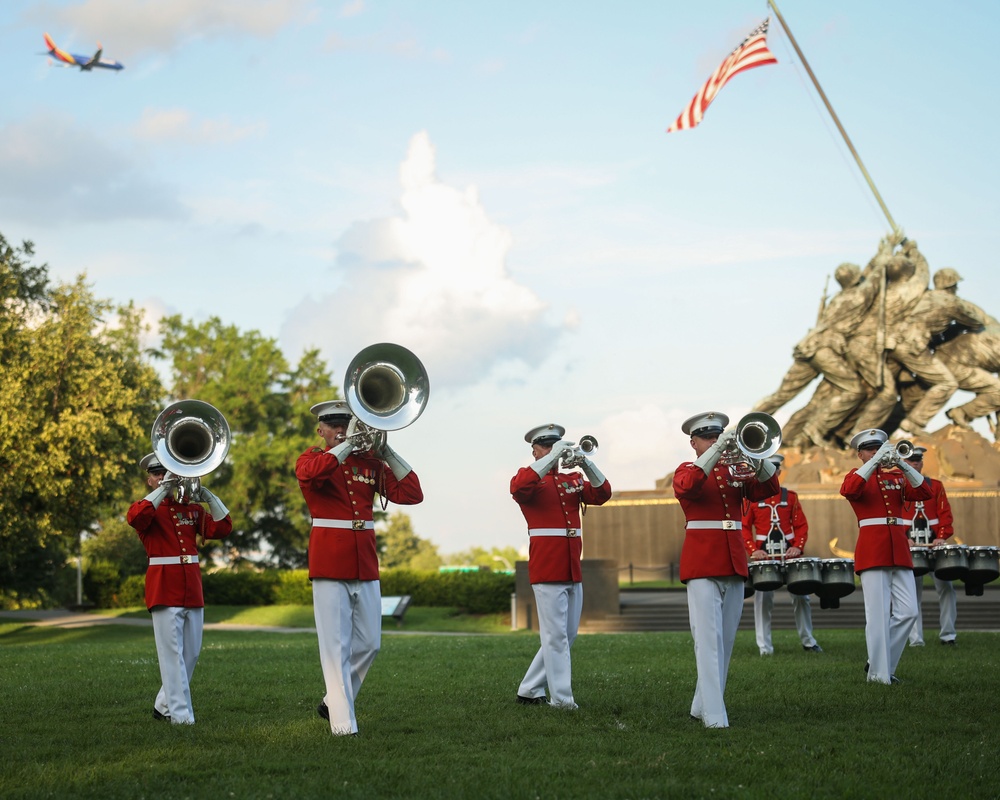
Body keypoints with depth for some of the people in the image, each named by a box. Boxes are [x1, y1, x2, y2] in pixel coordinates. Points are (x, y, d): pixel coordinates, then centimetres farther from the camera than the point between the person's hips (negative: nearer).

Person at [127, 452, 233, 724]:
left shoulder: (190, 507, 15)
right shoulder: (148, 508, 2)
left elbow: (221, 528, 4)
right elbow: (135, 518, -23)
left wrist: (207, 496, -7)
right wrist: (164, 488, -21)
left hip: (193, 588, 6)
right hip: (164, 588, -5)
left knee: (192, 653, 9)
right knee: (172, 652, -8)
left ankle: (164, 705, 21)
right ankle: (180, 713, -8)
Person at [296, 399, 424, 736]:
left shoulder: (370, 462, 12)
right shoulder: (313, 458, 2)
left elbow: (411, 494, 3)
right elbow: (310, 472, -24)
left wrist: (386, 452, -4)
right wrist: (349, 444, -18)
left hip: (365, 566, 5)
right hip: (329, 564, -5)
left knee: (369, 644, 8)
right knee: (336, 646, -6)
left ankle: (333, 701, 26)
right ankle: (343, 722, -5)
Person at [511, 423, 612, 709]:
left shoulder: (572, 479, 18)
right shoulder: (531, 477, 2)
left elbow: (601, 494, 5)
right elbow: (518, 488, -22)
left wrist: (585, 463, -10)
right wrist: (552, 457, -23)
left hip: (572, 569, 7)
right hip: (547, 568, -7)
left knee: (567, 635, 11)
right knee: (556, 636, -6)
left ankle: (530, 691, 20)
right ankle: (561, 699, -4)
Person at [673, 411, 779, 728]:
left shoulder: (735, 471, 16)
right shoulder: (687, 470, 4)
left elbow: (768, 488, 1)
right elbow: (686, 487, -21)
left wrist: (756, 455, -16)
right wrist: (717, 450, -27)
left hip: (734, 564, 6)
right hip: (702, 564, -6)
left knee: (726, 640, 9)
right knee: (709, 639, -13)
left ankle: (701, 705, 19)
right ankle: (714, 716, -18)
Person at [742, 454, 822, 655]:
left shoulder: (790, 497, 8)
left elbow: (801, 525, 7)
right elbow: (744, 527, 0)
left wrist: (798, 547, -9)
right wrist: (753, 550, -13)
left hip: (789, 553, 2)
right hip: (764, 555, -2)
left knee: (801, 596, 3)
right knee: (763, 599, -4)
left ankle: (808, 641, 17)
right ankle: (765, 646, 2)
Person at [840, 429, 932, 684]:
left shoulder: (896, 476, 17)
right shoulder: (857, 475, 6)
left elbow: (924, 493, 0)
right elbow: (848, 490, -19)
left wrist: (902, 464, -13)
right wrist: (876, 460, -21)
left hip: (899, 552, 5)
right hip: (872, 553, -5)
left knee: (908, 612, 0)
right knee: (878, 614, -7)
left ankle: (880, 661, 13)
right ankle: (878, 673, -3)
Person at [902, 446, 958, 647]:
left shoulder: (936, 486, 11)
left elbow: (945, 514, 4)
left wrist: (942, 537, -11)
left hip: (935, 545, 2)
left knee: (946, 588, -3)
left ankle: (948, 634, 5)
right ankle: (915, 638, -1)